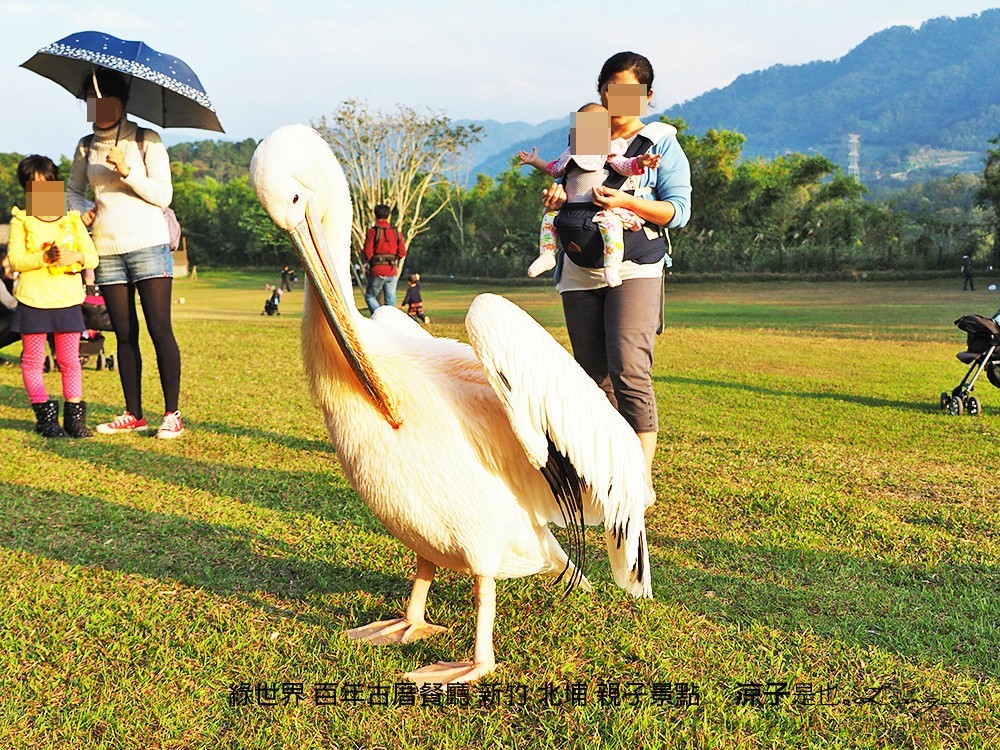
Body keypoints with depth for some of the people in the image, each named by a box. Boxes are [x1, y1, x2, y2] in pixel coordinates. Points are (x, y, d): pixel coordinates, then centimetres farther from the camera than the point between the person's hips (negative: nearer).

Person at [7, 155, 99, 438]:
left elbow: (93, 257, 3)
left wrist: (75, 256, -18)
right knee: (33, 359, 2)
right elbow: (15, 260, -9)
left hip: (68, 301, 1)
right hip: (32, 301, -1)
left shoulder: (73, 220, 7)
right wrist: (45, 257, -25)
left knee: (70, 360, 5)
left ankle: (75, 417, 12)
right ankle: (46, 417, 11)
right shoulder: (21, 221, 1)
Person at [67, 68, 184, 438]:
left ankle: (172, 414, -5)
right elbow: (74, 190, 25)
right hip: (107, 250, 4)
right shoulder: (86, 147, 13)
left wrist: (127, 171, -18)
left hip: (148, 244, -4)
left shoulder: (147, 141, 1)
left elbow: (163, 195, -5)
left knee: (159, 329, -9)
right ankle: (134, 414, 13)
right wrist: (83, 209, 4)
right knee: (125, 334, 6)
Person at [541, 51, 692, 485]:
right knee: (593, 377, 5)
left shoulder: (661, 144, 7)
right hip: (580, 274, 5)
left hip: (635, 270, -4)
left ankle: (642, 478, -14)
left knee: (629, 372, -18)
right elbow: (561, 194, 23)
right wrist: (555, 197, -1)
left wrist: (626, 202, -17)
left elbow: (678, 211, -1)